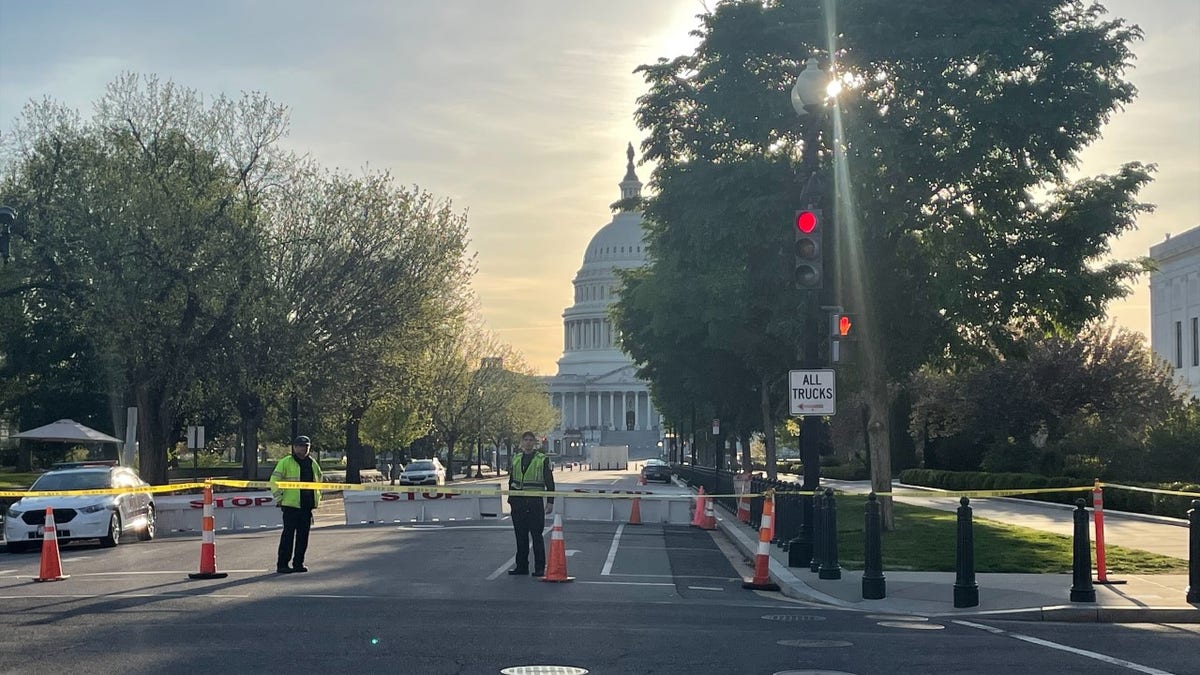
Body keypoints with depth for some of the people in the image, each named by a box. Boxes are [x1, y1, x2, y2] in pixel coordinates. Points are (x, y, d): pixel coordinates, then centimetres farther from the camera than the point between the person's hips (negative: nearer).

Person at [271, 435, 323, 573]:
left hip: (307, 505, 6)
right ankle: (282, 564, -2)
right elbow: (274, 480, -6)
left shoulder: (312, 463, 14)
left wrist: (317, 497, 19)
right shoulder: (286, 462, -4)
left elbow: (319, 480, 29)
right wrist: (279, 498, -9)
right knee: (288, 534, -6)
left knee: (303, 535, 7)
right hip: (291, 505, -6)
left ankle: (298, 563, 15)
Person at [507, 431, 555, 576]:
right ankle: (522, 566, 15)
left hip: (535, 503, -4)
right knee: (521, 536, 8)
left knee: (536, 536, -4)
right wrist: (511, 499, 15)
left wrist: (550, 502, -5)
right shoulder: (516, 460, 13)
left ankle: (540, 568, 0)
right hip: (518, 503, 4)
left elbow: (549, 482, 0)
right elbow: (511, 481, 19)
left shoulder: (543, 460, 0)